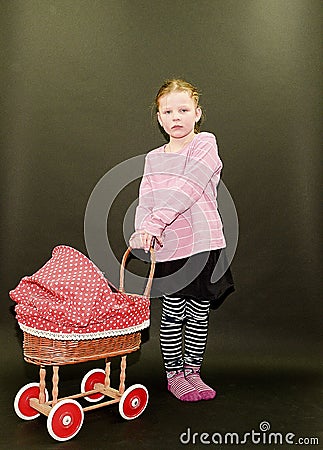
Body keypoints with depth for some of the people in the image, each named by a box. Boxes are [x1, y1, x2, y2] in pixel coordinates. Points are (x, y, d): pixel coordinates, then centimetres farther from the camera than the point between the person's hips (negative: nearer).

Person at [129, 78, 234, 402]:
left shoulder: (205, 144, -3)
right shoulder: (153, 159, 10)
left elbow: (187, 188, -17)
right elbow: (145, 201, 1)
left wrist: (156, 220, -26)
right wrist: (143, 229, -20)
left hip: (202, 245, -2)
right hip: (168, 248, 2)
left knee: (198, 314, 11)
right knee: (172, 315, 9)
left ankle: (192, 372, 30)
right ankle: (173, 375, 27)